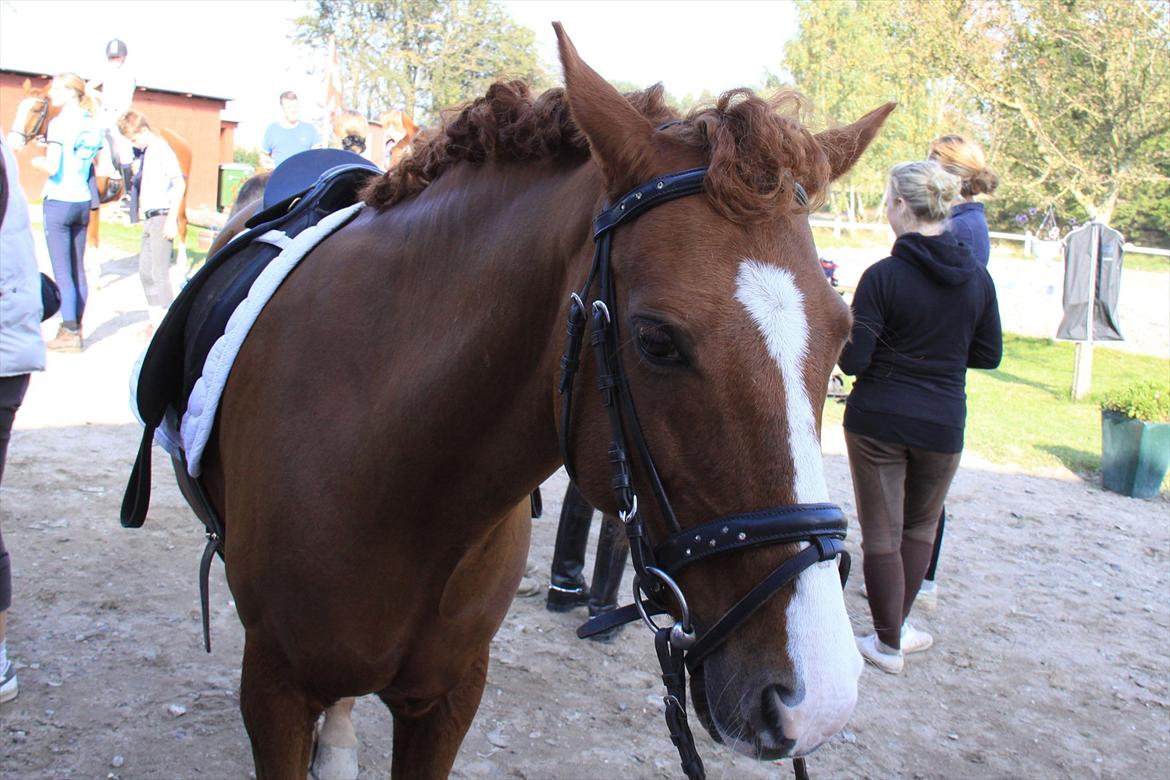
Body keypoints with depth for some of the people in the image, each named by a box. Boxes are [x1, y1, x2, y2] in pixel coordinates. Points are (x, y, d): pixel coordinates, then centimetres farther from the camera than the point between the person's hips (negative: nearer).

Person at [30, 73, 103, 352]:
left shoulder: (59, 124, -13)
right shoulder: (93, 125, 7)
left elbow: (52, 167, -19)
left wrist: (37, 161, 1)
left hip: (58, 203, -7)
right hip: (83, 203, 7)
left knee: (62, 273, -1)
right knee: (78, 270, 12)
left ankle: (69, 334, 1)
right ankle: (75, 327, 19)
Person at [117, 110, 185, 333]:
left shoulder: (161, 149, -11)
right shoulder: (148, 150, 14)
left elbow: (180, 184, -17)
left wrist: (171, 220, -19)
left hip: (162, 217, -10)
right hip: (150, 218, 10)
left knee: (160, 272, -8)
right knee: (145, 270, 13)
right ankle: (156, 319, 21)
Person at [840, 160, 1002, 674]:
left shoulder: (883, 276, -15)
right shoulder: (977, 277, -2)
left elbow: (852, 361, -15)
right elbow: (988, 356, 6)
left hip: (877, 421, -4)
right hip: (943, 424, 4)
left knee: (881, 531, 8)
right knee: (921, 525, 23)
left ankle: (888, 642, 17)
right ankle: (896, 627, 30)